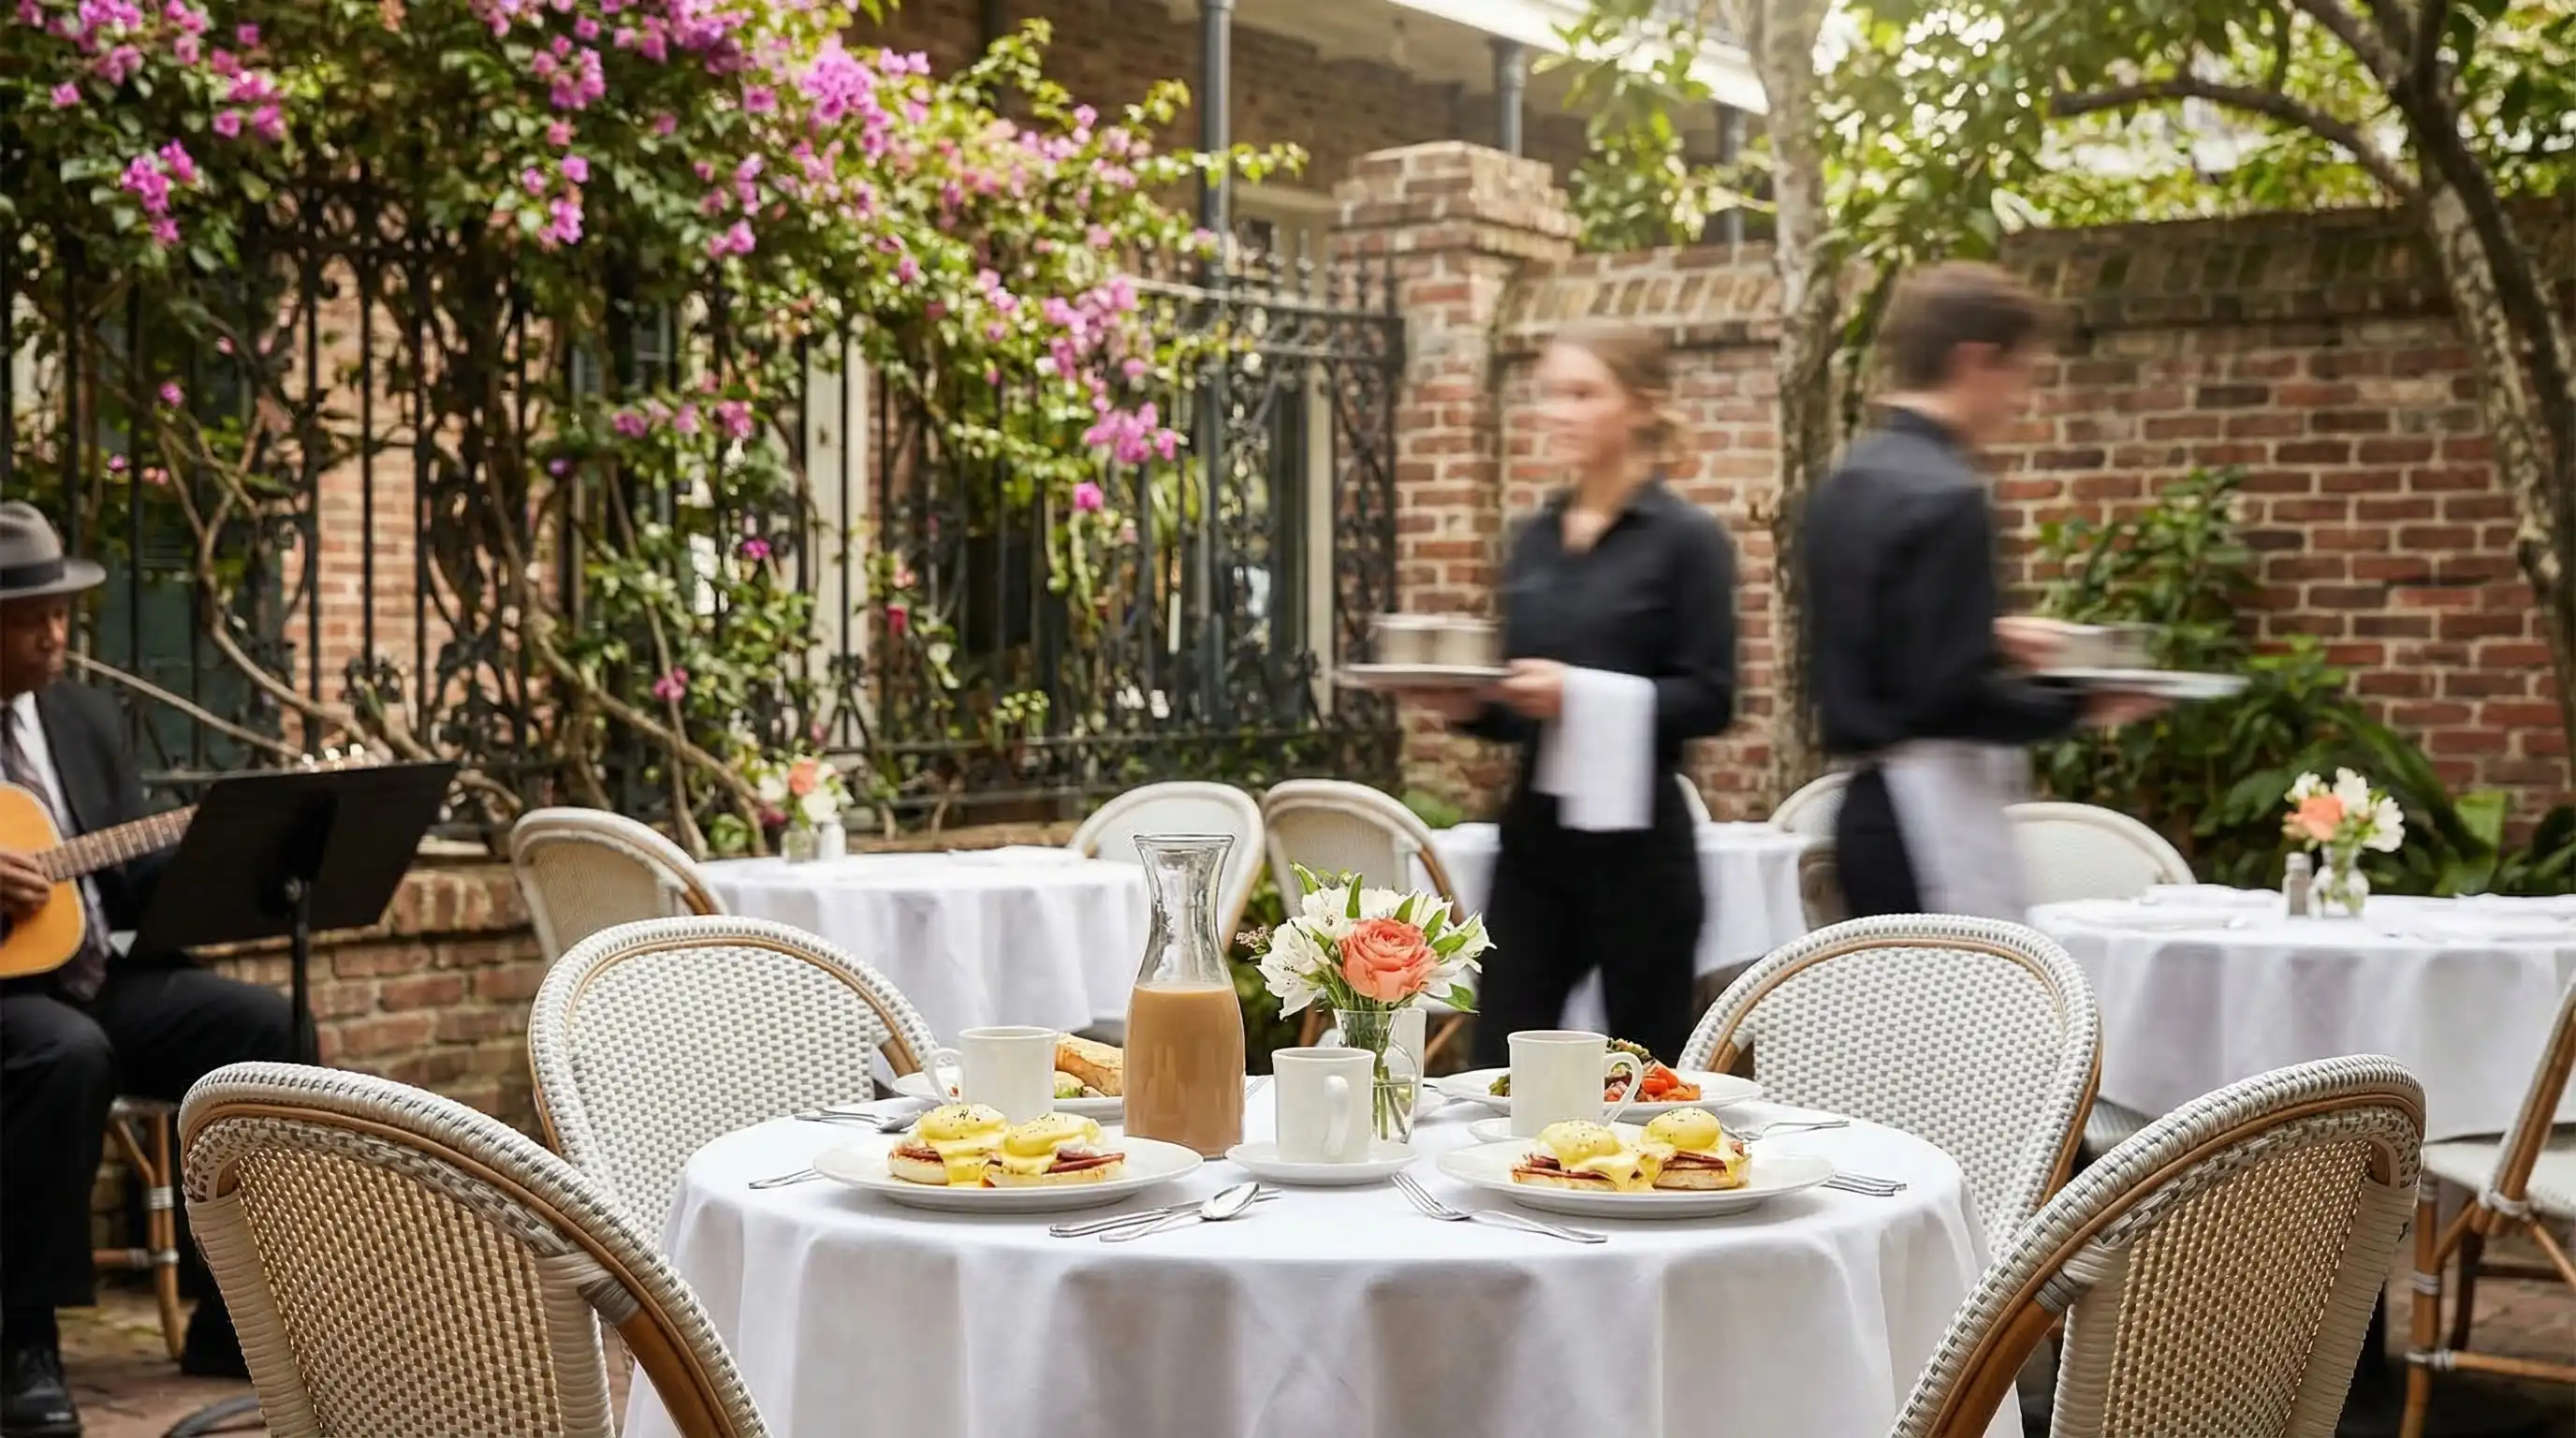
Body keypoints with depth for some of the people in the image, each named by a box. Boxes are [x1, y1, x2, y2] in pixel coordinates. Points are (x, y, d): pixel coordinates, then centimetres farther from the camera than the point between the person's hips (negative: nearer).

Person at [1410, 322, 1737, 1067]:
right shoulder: (1534, 539, 11)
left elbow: (1710, 698, -12)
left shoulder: (1687, 538, -6)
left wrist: (1584, 693, -22)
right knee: (1498, 1065, 3)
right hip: (1534, 827, 6)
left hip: (1635, 835, -5)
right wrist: (1471, 704, -5)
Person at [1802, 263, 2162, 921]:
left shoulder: (1845, 484, 12)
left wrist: (1991, 644, 19)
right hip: (1934, 818, -10)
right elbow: (1952, 698, -21)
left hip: (1874, 808, 10)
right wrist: (2080, 704, -9)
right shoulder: (1944, 496, -17)